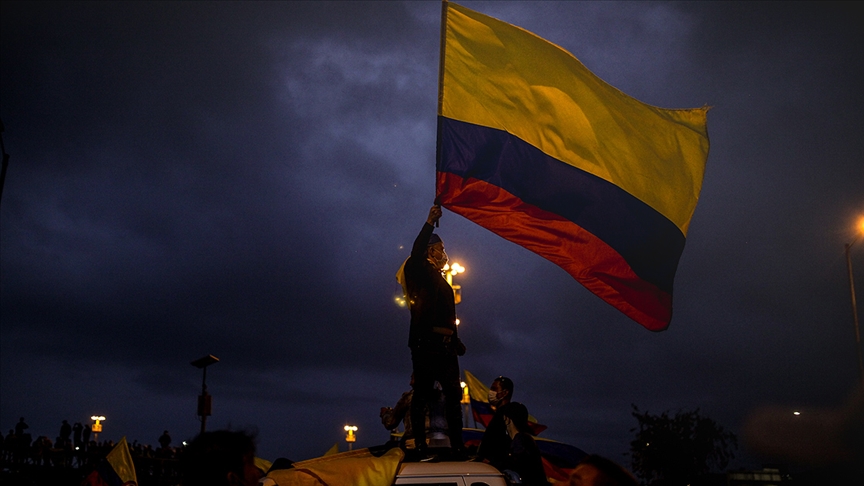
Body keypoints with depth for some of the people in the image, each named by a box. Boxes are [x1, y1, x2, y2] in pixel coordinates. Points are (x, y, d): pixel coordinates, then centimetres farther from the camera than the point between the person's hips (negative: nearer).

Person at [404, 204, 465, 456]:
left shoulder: (443, 282, 26)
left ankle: (457, 444, 11)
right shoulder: (421, 272, 3)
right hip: (427, 343, -8)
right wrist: (430, 223, -21)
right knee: (423, 393, -6)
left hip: (446, 345, 9)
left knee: (454, 394, 7)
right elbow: (416, 252, -19)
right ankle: (420, 445, -3)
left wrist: (456, 341, 20)